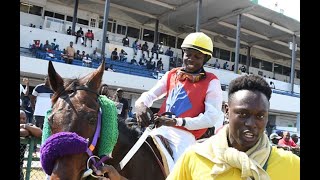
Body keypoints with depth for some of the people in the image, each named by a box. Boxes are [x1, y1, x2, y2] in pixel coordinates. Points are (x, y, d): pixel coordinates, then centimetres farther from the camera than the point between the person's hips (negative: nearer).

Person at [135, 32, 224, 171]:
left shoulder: (211, 82, -2)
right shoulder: (172, 74, 14)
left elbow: (212, 117, -10)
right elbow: (151, 94, 11)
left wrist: (178, 122, -21)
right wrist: (140, 104, -15)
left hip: (185, 134, -4)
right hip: (161, 129, 5)